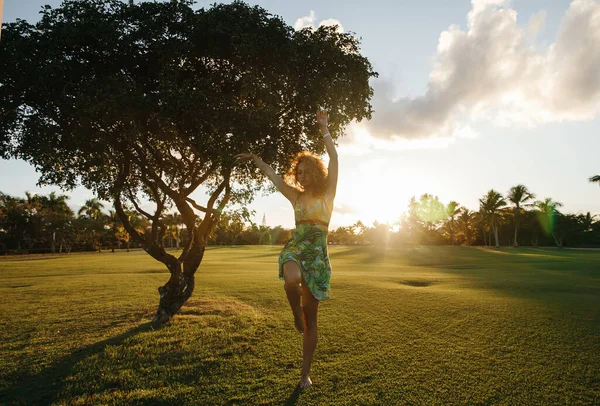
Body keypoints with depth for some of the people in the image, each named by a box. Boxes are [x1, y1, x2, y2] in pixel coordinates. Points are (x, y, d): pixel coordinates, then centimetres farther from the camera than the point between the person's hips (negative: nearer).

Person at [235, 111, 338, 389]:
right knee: (292, 280, -36)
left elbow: (333, 158, -3)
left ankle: (305, 374, 19)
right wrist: (254, 158, 16)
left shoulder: (327, 193, 5)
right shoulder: (296, 196, 14)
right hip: (295, 246, 2)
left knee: (311, 318, 3)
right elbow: (271, 174, 19)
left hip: (317, 250, -2)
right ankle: (296, 314, -1)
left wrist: (323, 128, -4)